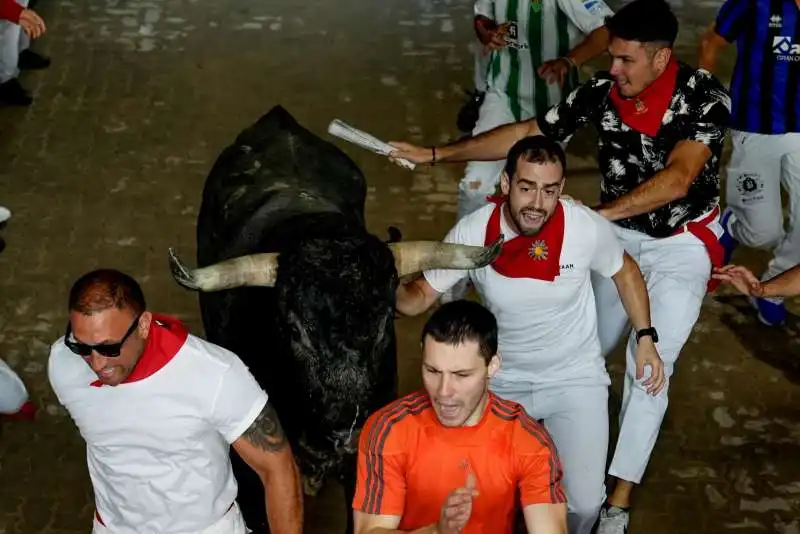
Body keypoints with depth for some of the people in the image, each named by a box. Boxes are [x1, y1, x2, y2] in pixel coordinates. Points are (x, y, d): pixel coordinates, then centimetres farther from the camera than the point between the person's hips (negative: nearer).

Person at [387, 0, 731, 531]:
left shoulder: (705, 95, -25)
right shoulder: (601, 90, -14)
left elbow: (678, 178, -36)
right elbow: (526, 133, -8)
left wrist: (594, 215, -43)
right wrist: (435, 154, -10)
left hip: (681, 243, -4)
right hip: (617, 234, 4)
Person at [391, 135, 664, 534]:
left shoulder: (586, 227, -21)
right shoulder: (471, 232, -20)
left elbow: (624, 270, 0)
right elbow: (421, 296, -12)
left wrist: (645, 339, -2)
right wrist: (388, 288, -34)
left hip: (575, 378, -1)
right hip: (502, 380, 1)